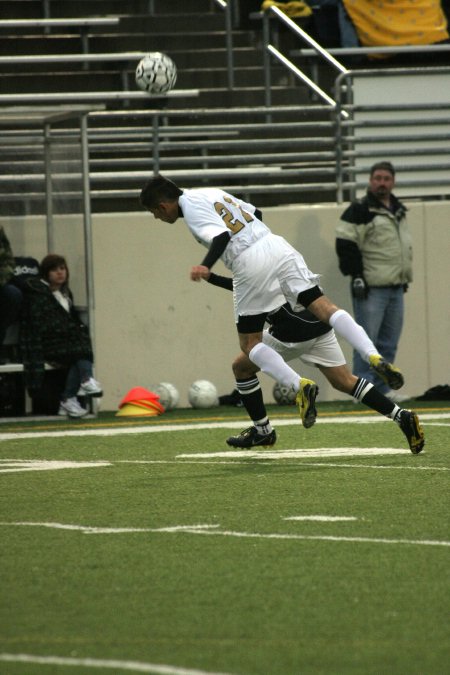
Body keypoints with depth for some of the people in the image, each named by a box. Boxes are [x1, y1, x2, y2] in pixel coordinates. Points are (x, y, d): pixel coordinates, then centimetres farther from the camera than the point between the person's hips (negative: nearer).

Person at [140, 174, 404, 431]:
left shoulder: (191, 208, -1)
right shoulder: (211, 193, 23)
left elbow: (221, 236, -18)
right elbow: (255, 213, 30)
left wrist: (205, 266, -33)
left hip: (250, 264, -7)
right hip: (277, 245, 7)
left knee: (250, 343, 6)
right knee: (323, 306, -1)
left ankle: (300, 385, -11)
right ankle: (375, 357, -16)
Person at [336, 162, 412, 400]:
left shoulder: (398, 211, 17)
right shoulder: (359, 211, -8)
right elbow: (346, 244, -13)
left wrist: (405, 278, 23)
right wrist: (357, 277, -17)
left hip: (395, 288, 8)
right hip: (371, 289, -8)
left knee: (388, 344, 9)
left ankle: (382, 388, 15)